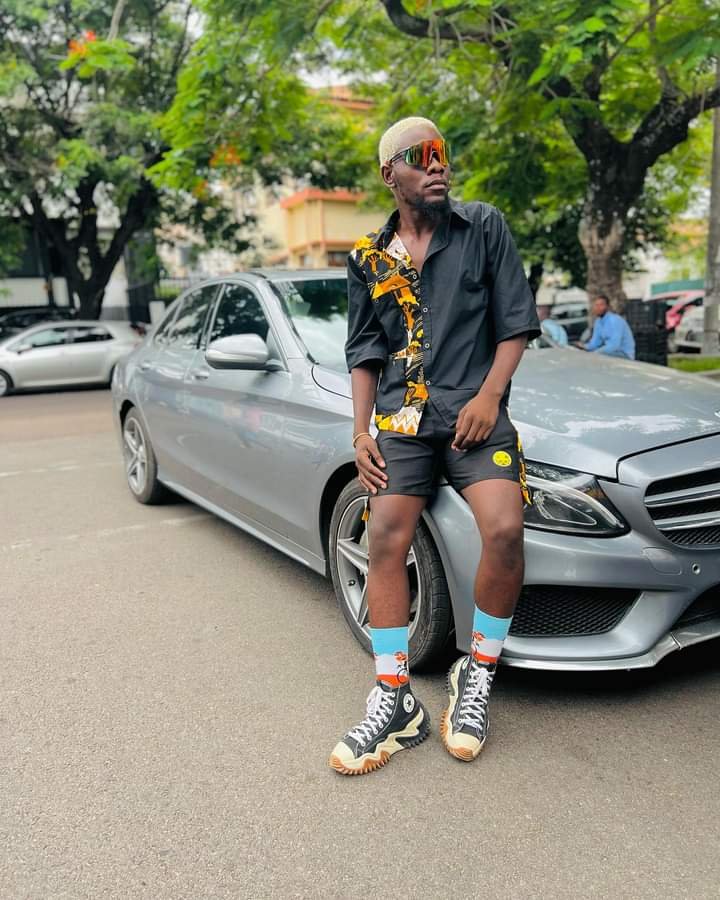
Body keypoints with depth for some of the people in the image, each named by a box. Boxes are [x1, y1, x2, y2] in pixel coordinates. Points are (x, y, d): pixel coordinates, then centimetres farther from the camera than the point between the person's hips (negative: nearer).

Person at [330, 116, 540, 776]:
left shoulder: (483, 226, 8)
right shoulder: (370, 258, 15)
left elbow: (516, 320, 4)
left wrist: (489, 396, -10)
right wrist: (361, 431, 5)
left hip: (475, 412, -2)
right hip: (402, 418, 3)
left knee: (504, 531, -22)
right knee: (386, 543, -10)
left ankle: (477, 675, 2)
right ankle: (395, 703, 1)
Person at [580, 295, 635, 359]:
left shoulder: (615, 320, -21)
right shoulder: (598, 321, 6)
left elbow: (614, 345, -29)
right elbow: (596, 342, 8)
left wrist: (595, 353, -31)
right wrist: (585, 347, -12)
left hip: (625, 355, -8)